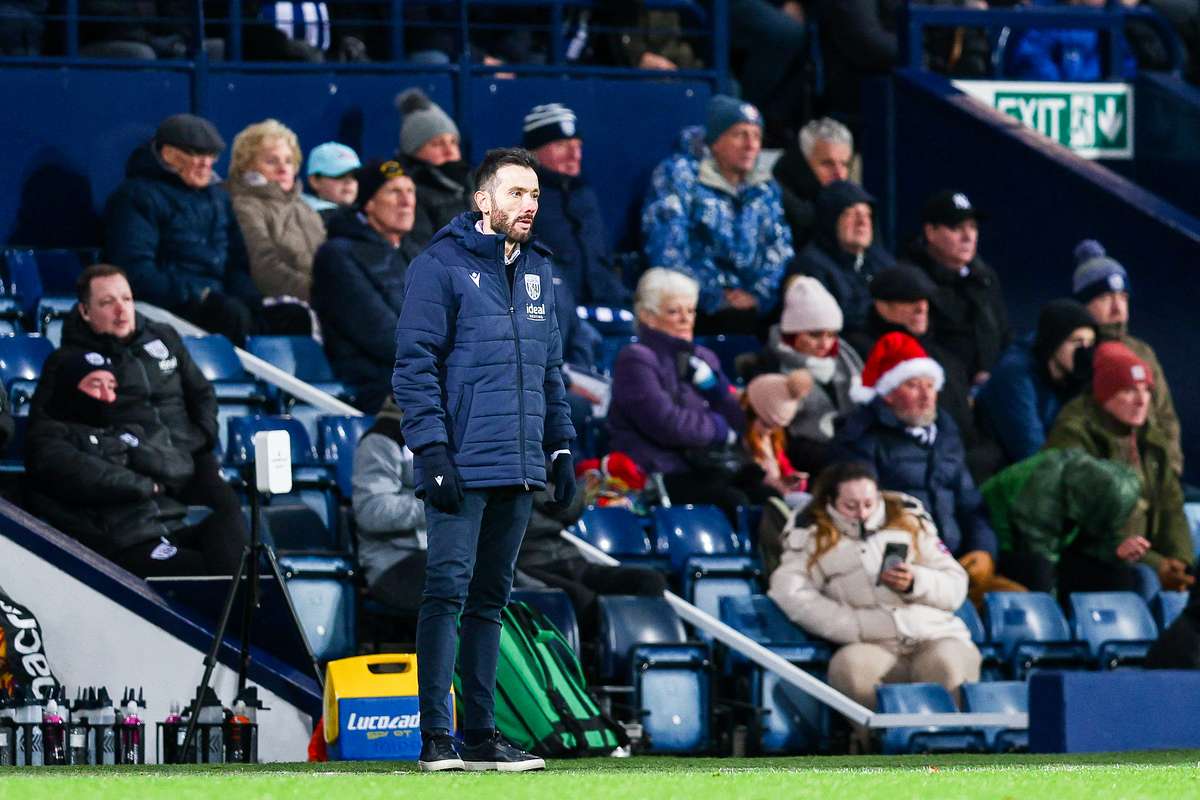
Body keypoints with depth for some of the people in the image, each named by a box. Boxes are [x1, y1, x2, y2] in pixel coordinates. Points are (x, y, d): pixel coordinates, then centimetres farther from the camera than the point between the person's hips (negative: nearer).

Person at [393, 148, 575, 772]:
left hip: (519, 468, 7)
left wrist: (561, 448, 16)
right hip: (461, 468, -7)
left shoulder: (535, 271, 17)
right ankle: (436, 739, -10)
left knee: (489, 600, 10)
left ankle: (480, 734, 13)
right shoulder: (440, 266, -5)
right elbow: (414, 365, -9)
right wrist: (433, 450, -16)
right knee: (448, 592, -10)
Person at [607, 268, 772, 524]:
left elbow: (738, 421, 15)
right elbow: (667, 424, -15)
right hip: (662, 472, -7)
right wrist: (718, 427, 1)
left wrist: (708, 379, -1)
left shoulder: (702, 358, 22)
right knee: (733, 501, -33)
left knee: (770, 496, -21)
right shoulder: (635, 360, -1)